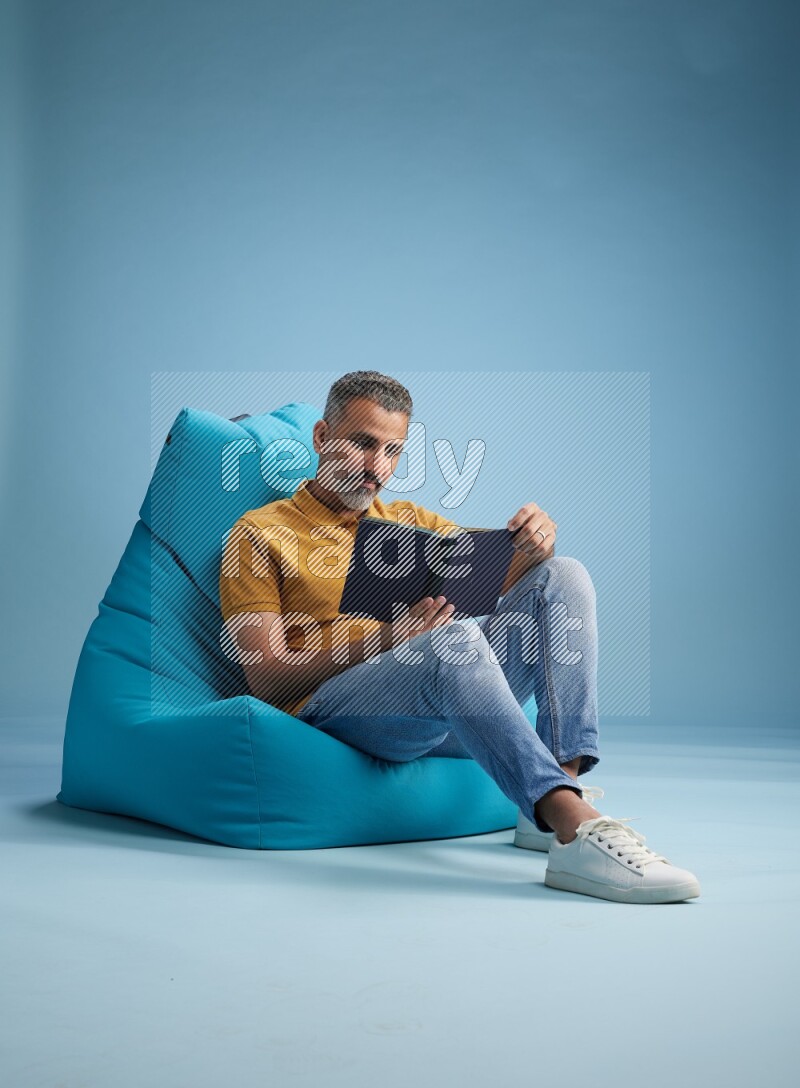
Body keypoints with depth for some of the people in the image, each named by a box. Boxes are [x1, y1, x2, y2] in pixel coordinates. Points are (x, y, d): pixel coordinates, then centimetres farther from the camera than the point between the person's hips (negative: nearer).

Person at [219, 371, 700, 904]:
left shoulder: (409, 520, 26)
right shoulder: (260, 535, 8)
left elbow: (504, 575, 17)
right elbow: (267, 680, -3)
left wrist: (536, 543, -8)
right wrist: (383, 640, -18)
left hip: (453, 692, 6)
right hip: (333, 702, -6)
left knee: (563, 577, -11)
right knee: (454, 636, -36)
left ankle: (557, 799, -27)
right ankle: (578, 831, -48)